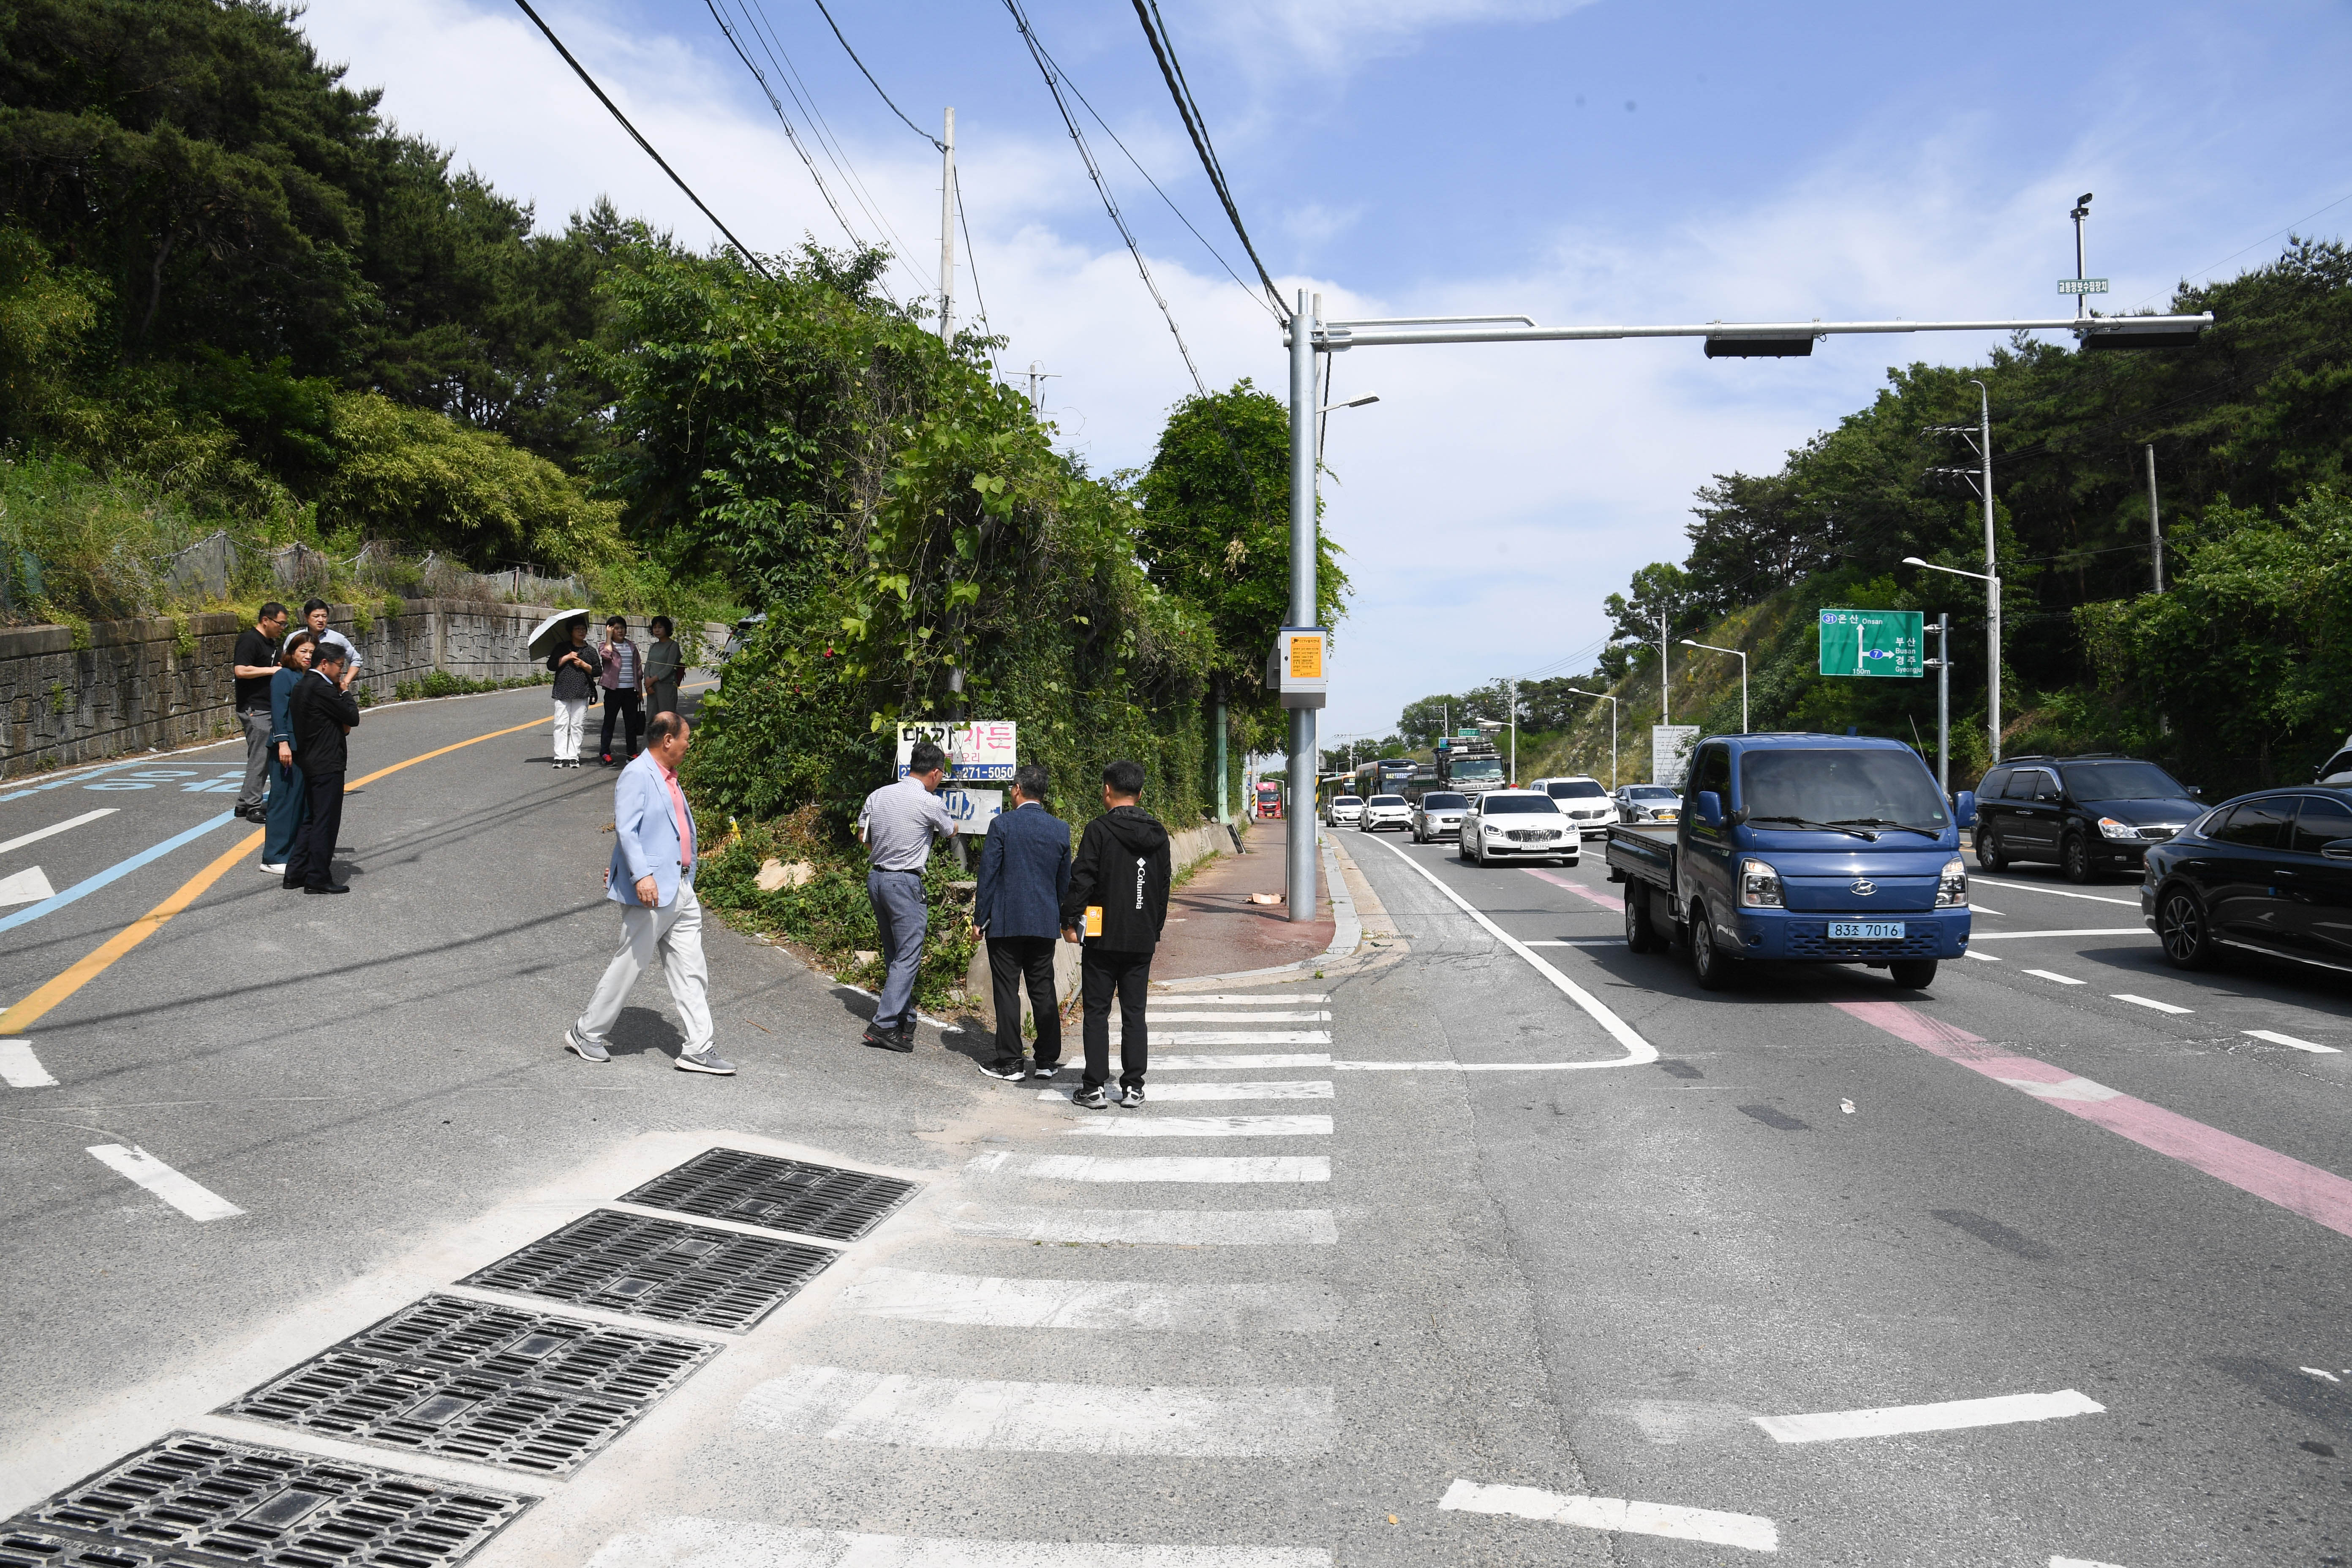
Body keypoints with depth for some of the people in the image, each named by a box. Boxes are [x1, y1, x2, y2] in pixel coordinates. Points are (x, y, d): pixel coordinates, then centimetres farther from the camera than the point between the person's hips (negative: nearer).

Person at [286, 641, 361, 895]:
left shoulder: (301, 686, 13)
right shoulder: (322, 689, -17)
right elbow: (354, 718, -14)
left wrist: (340, 726, 6)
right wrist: (345, 691, -1)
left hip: (310, 763, 10)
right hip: (328, 765, -10)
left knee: (312, 821, 17)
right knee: (326, 823, -3)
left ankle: (296, 874, 20)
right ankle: (318, 879, 1)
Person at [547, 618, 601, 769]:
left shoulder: (590, 651, 13)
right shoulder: (562, 648, 12)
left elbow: (598, 671, 10)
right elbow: (551, 665, 4)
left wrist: (584, 665, -4)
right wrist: (567, 657, -6)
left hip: (581, 694, 0)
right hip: (562, 692, 0)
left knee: (577, 726, -2)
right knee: (561, 724, -7)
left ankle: (574, 757, 2)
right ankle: (560, 757, -6)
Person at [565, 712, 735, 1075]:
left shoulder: (668, 777, 17)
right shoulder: (637, 775, -12)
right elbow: (626, 830, -21)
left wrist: (622, 869, 24)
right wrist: (641, 875, -30)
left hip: (681, 890, 9)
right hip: (650, 892, -9)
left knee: (692, 971, 6)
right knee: (630, 965, 2)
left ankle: (698, 1049, 10)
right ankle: (586, 1034, 19)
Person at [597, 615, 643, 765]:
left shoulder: (632, 646, 14)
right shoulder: (606, 646, 1)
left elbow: (638, 668, 18)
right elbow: (606, 656, -24)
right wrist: (609, 637, -14)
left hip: (630, 690, 4)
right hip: (614, 690, -4)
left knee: (632, 722, 6)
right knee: (609, 721, 1)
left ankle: (633, 753, 12)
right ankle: (606, 753, 6)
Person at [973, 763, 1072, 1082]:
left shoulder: (1002, 824, -9)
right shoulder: (1060, 829, 4)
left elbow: (988, 875, -8)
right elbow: (1065, 880, 12)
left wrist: (979, 918, 0)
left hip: (1006, 922, -4)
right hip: (1045, 924, 4)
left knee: (1007, 992, 2)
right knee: (1044, 992, 10)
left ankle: (1009, 1063, 5)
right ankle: (1047, 1060, 14)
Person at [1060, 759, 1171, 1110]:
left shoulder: (1100, 830, -10)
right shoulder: (1158, 834, 8)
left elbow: (1081, 880, -12)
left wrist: (1069, 920, -1)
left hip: (1104, 937, -4)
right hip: (1142, 939, 4)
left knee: (1097, 1011, 3)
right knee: (1134, 1012, 9)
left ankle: (1094, 1088, 4)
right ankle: (1133, 1087, 10)